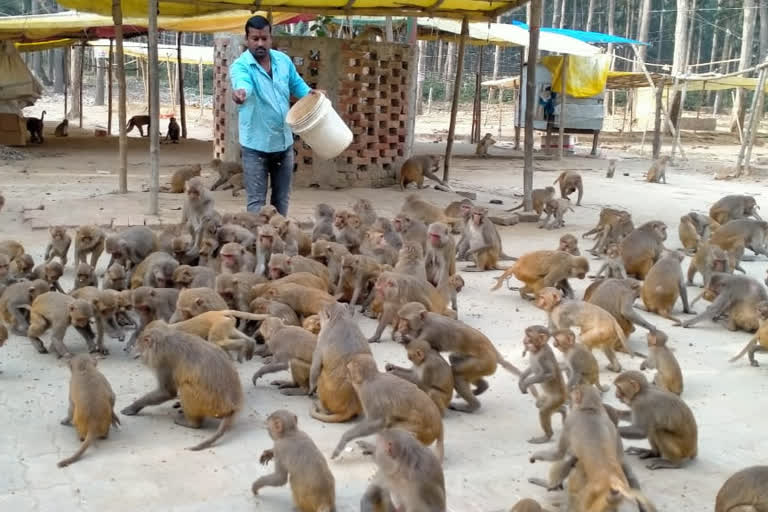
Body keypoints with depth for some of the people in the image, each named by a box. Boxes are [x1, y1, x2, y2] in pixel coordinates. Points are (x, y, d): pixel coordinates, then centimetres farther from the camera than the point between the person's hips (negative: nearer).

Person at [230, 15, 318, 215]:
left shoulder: (283, 60, 3)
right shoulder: (240, 66, -14)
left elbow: (296, 84, 19)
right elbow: (242, 83, -37)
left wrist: (310, 94, -2)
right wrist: (240, 92, -61)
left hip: (284, 141, 5)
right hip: (256, 145, -5)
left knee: (282, 198, 15)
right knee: (256, 200, -1)